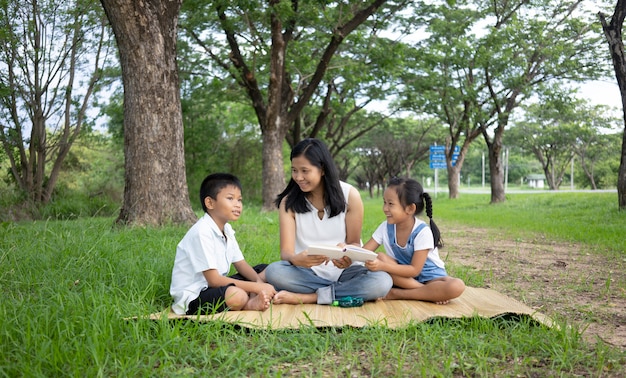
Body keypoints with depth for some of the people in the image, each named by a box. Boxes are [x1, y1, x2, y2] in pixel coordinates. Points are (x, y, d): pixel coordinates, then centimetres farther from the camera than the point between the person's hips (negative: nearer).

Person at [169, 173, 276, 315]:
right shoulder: (202, 233, -23)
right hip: (193, 297, -10)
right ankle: (249, 303, -7)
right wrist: (256, 288, -23)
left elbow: (240, 263, 12)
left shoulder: (227, 229, 6)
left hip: (216, 287, 10)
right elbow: (214, 280, -24)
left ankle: (253, 302, -16)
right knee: (236, 295, -39)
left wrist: (259, 281, -10)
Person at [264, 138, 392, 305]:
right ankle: (343, 293, -20)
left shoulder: (350, 195, -5)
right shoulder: (289, 202, -4)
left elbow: (354, 243, 0)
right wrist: (296, 259, -36)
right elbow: (286, 250, -11)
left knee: (382, 281, -30)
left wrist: (348, 256, -26)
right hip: (307, 273, 0)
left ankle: (305, 297, -23)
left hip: (345, 272, 1)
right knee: (273, 271, -31)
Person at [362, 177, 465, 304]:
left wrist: (382, 266, -35)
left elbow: (414, 270, -24)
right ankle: (430, 293, -22)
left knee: (457, 286, -33)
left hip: (430, 277, -4)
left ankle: (397, 294, -28)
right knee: (380, 258, -24)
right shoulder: (386, 227, -7)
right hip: (403, 276, 4)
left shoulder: (422, 232, -22)